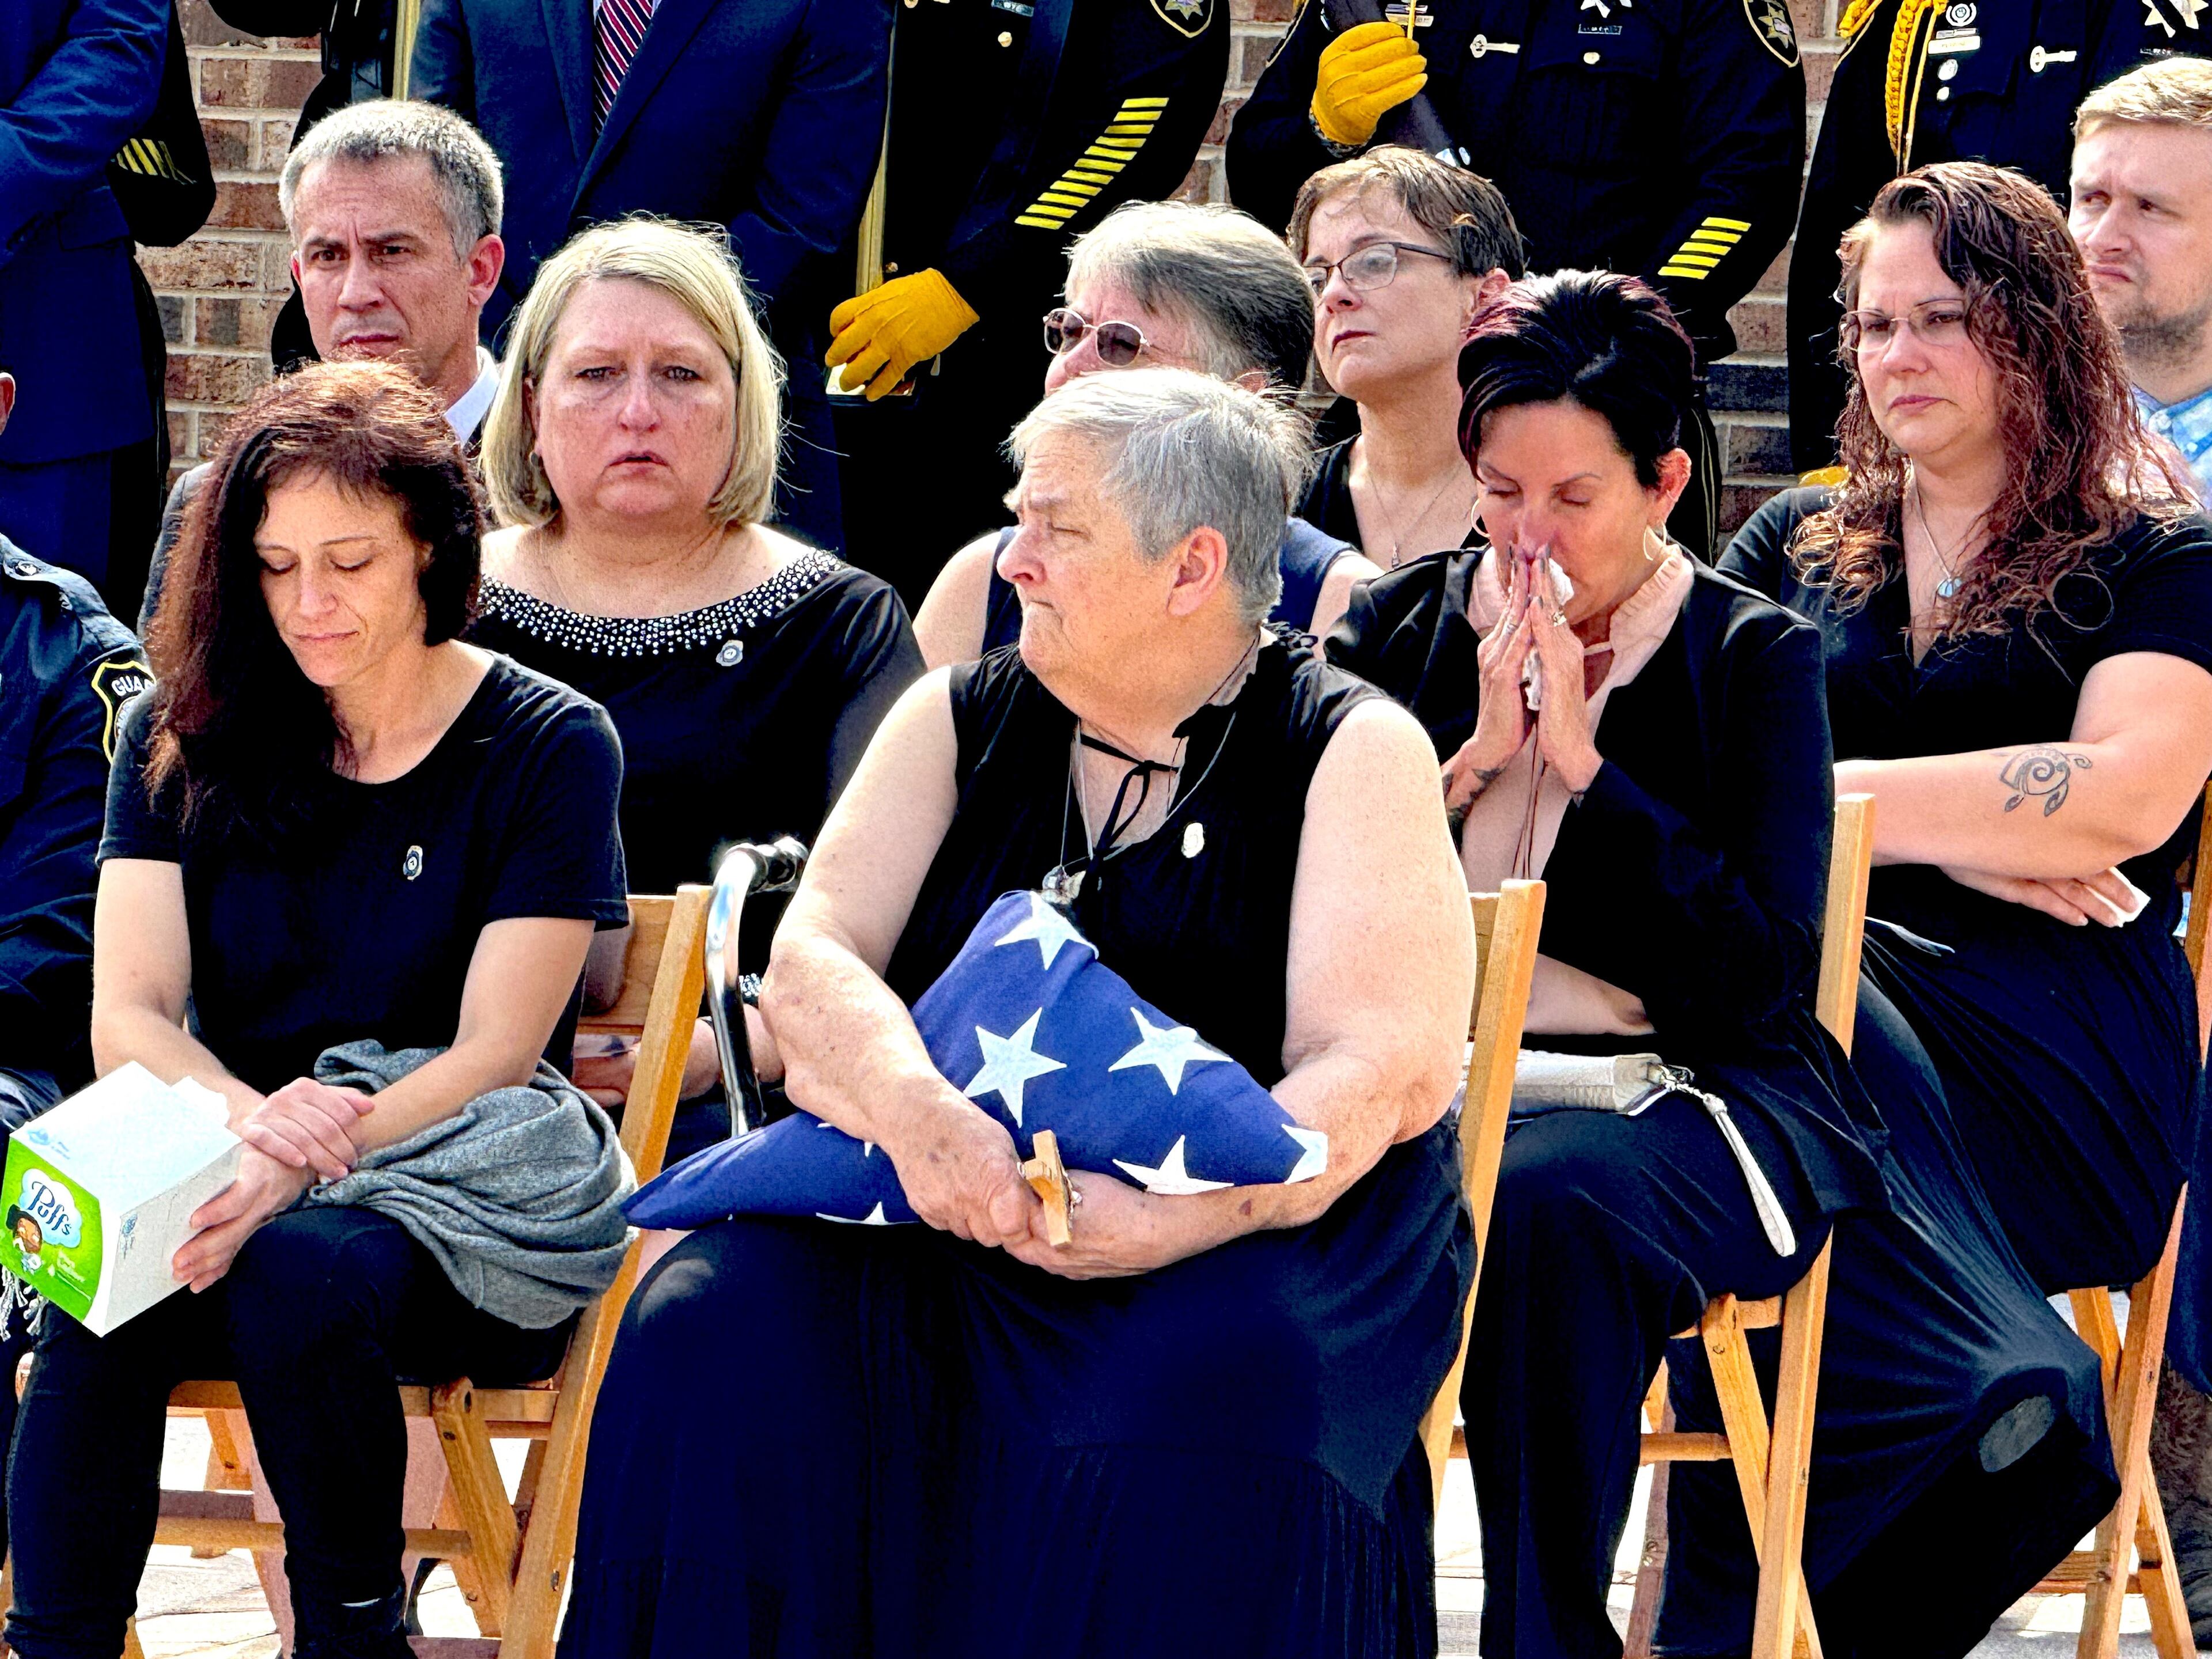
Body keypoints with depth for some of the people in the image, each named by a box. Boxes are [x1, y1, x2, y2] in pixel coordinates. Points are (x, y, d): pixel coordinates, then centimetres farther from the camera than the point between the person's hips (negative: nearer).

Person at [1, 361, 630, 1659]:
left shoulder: (549, 748, 1)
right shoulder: (181, 740, 10)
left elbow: (493, 1052, -7)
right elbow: (127, 1016, 0)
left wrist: (303, 1167, -25)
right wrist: (249, 1116, -24)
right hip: (225, 1166, 2)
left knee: (301, 1271, -36)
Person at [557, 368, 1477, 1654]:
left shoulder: (1351, 750, 2)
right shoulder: (962, 722, 13)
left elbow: (1389, 1065, -10)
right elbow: (809, 966, 0)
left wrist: (1159, 1221, -26)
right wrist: (917, 1109, -24)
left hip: (1250, 1220, -3)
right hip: (946, 1210, 3)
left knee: (1208, 1395, -37)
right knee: (711, 1335, -25)